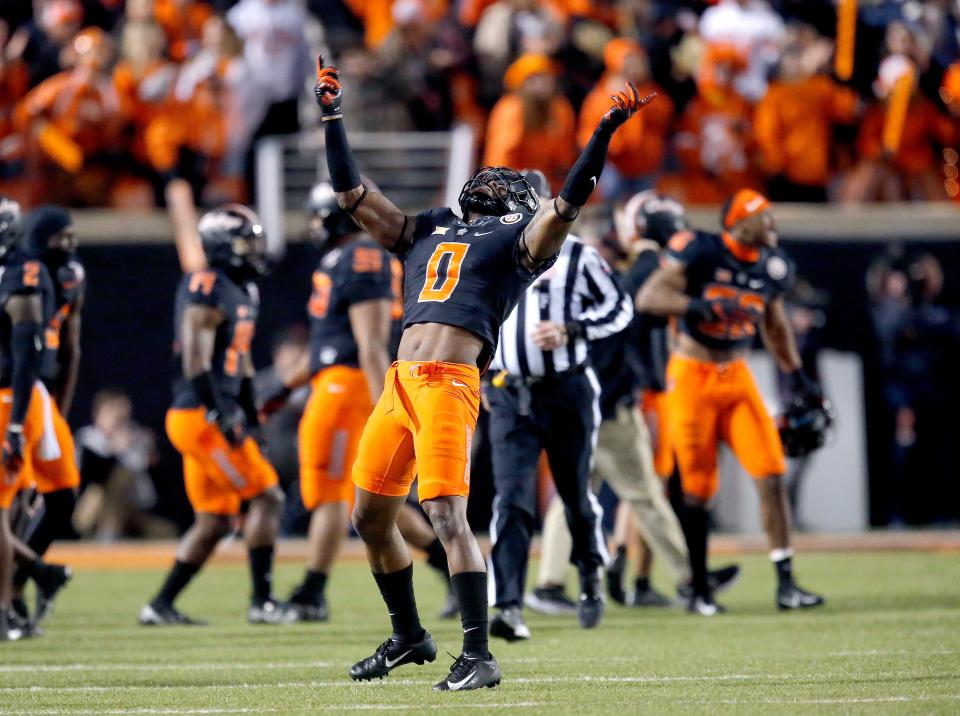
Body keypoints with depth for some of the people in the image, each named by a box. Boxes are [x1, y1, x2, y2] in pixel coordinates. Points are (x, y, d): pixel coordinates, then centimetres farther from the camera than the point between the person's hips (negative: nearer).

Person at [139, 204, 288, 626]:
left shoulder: (243, 293, 17)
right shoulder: (207, 291, -14)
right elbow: (196, 362, -20)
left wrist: (251, 417, 24)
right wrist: (223, 416, -23)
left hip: (215, 417, 10)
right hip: (202, 417, -10)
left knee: (213, 523, 10)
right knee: (266, 497, -8)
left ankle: (161, 606, 13)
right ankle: (262, 602, -5)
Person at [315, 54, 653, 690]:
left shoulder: (521, 239, 11)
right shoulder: (425, 232, 27)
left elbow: (567, 203, -5)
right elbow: (353, 194, 30)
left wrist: (605, 132, -13)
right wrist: (332, 116, 29)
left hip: (451, 383, -7)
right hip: (401, 380, 7)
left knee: (448, 516, -17)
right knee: (371, 518, 12)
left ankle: (479, 656, -17)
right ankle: (409, 637, 29)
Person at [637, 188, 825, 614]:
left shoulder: (772, 267, 4)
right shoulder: (700, 252, -14)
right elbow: (648, 298, -20)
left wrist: (796, 375, 20)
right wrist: (693, 306, -35)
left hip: (737, 377, 5)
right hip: (693, 377, -5)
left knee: (771, 475, -7)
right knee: (697, 491, 0)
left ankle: (786, 583, -4)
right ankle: (699, 591, 13)